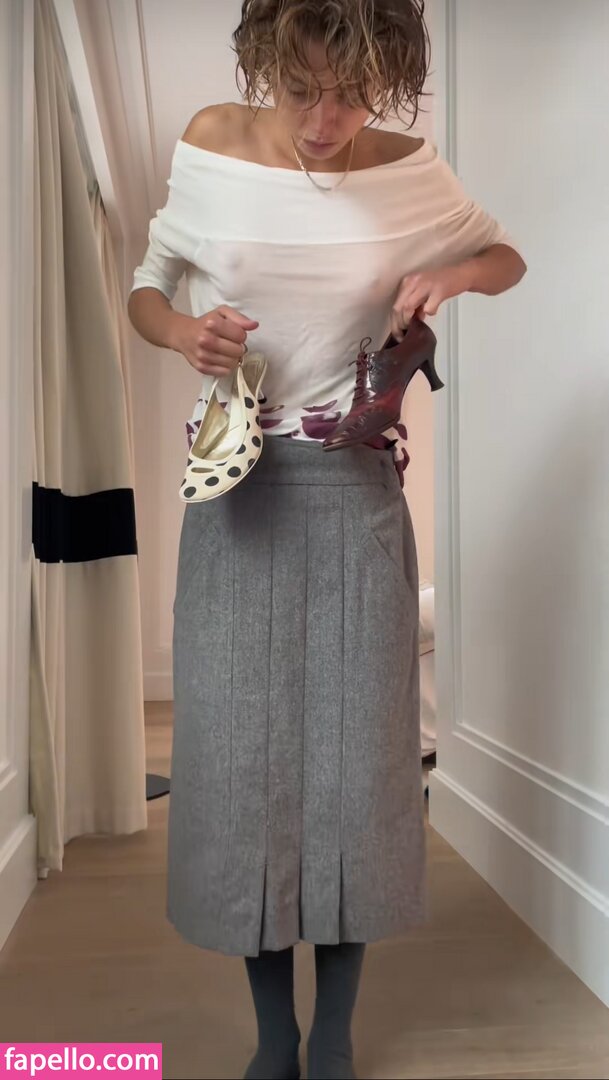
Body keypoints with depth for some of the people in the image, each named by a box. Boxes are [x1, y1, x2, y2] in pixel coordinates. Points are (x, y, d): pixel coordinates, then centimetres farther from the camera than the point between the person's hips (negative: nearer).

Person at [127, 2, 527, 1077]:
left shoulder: (410, 170, 0)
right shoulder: (211, 143, 1)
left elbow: (506, 255, 16)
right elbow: (145, 291, 11)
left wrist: (452, 271, -6)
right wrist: (184, 332, -12)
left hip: (356, 487, 0)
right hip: (236, 486, 1)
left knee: (357, 745, 2)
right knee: (237, 746, 3)